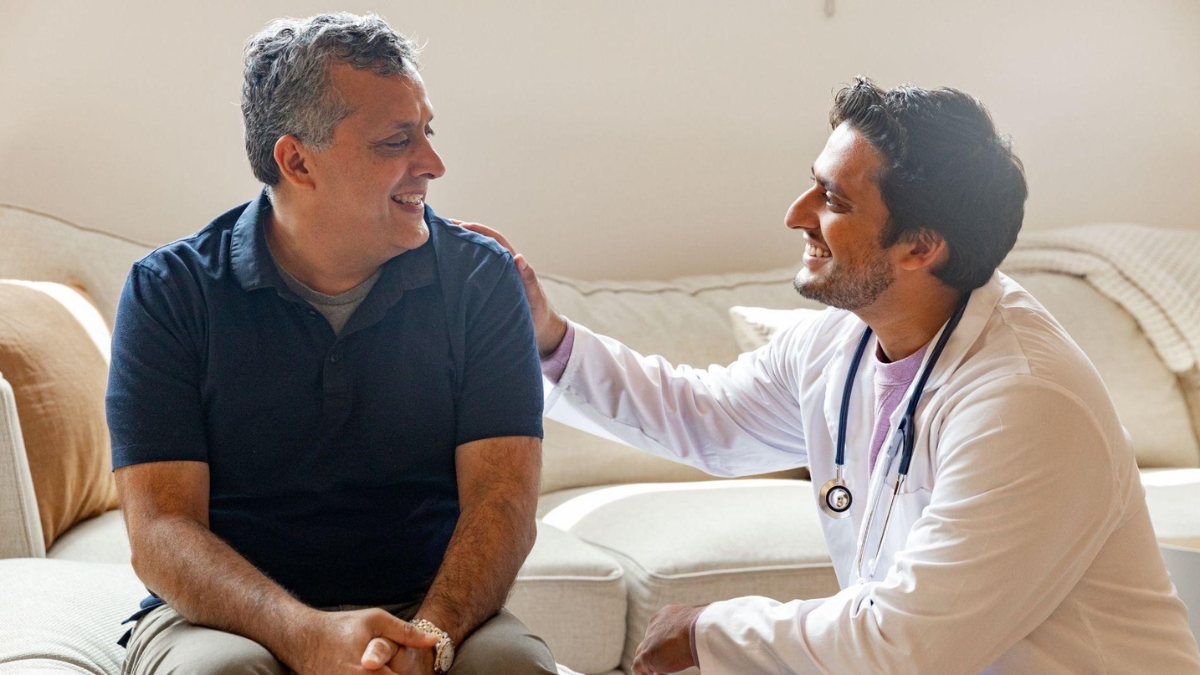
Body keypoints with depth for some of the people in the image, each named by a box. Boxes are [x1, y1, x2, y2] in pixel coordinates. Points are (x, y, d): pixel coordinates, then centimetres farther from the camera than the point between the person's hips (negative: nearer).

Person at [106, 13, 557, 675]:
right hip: (229, 615, 0)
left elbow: (502, 502, -7)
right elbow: (160, 528, -10)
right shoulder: (168, 291, -2)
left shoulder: (480, 279, 1)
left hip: (424, 605, 1)